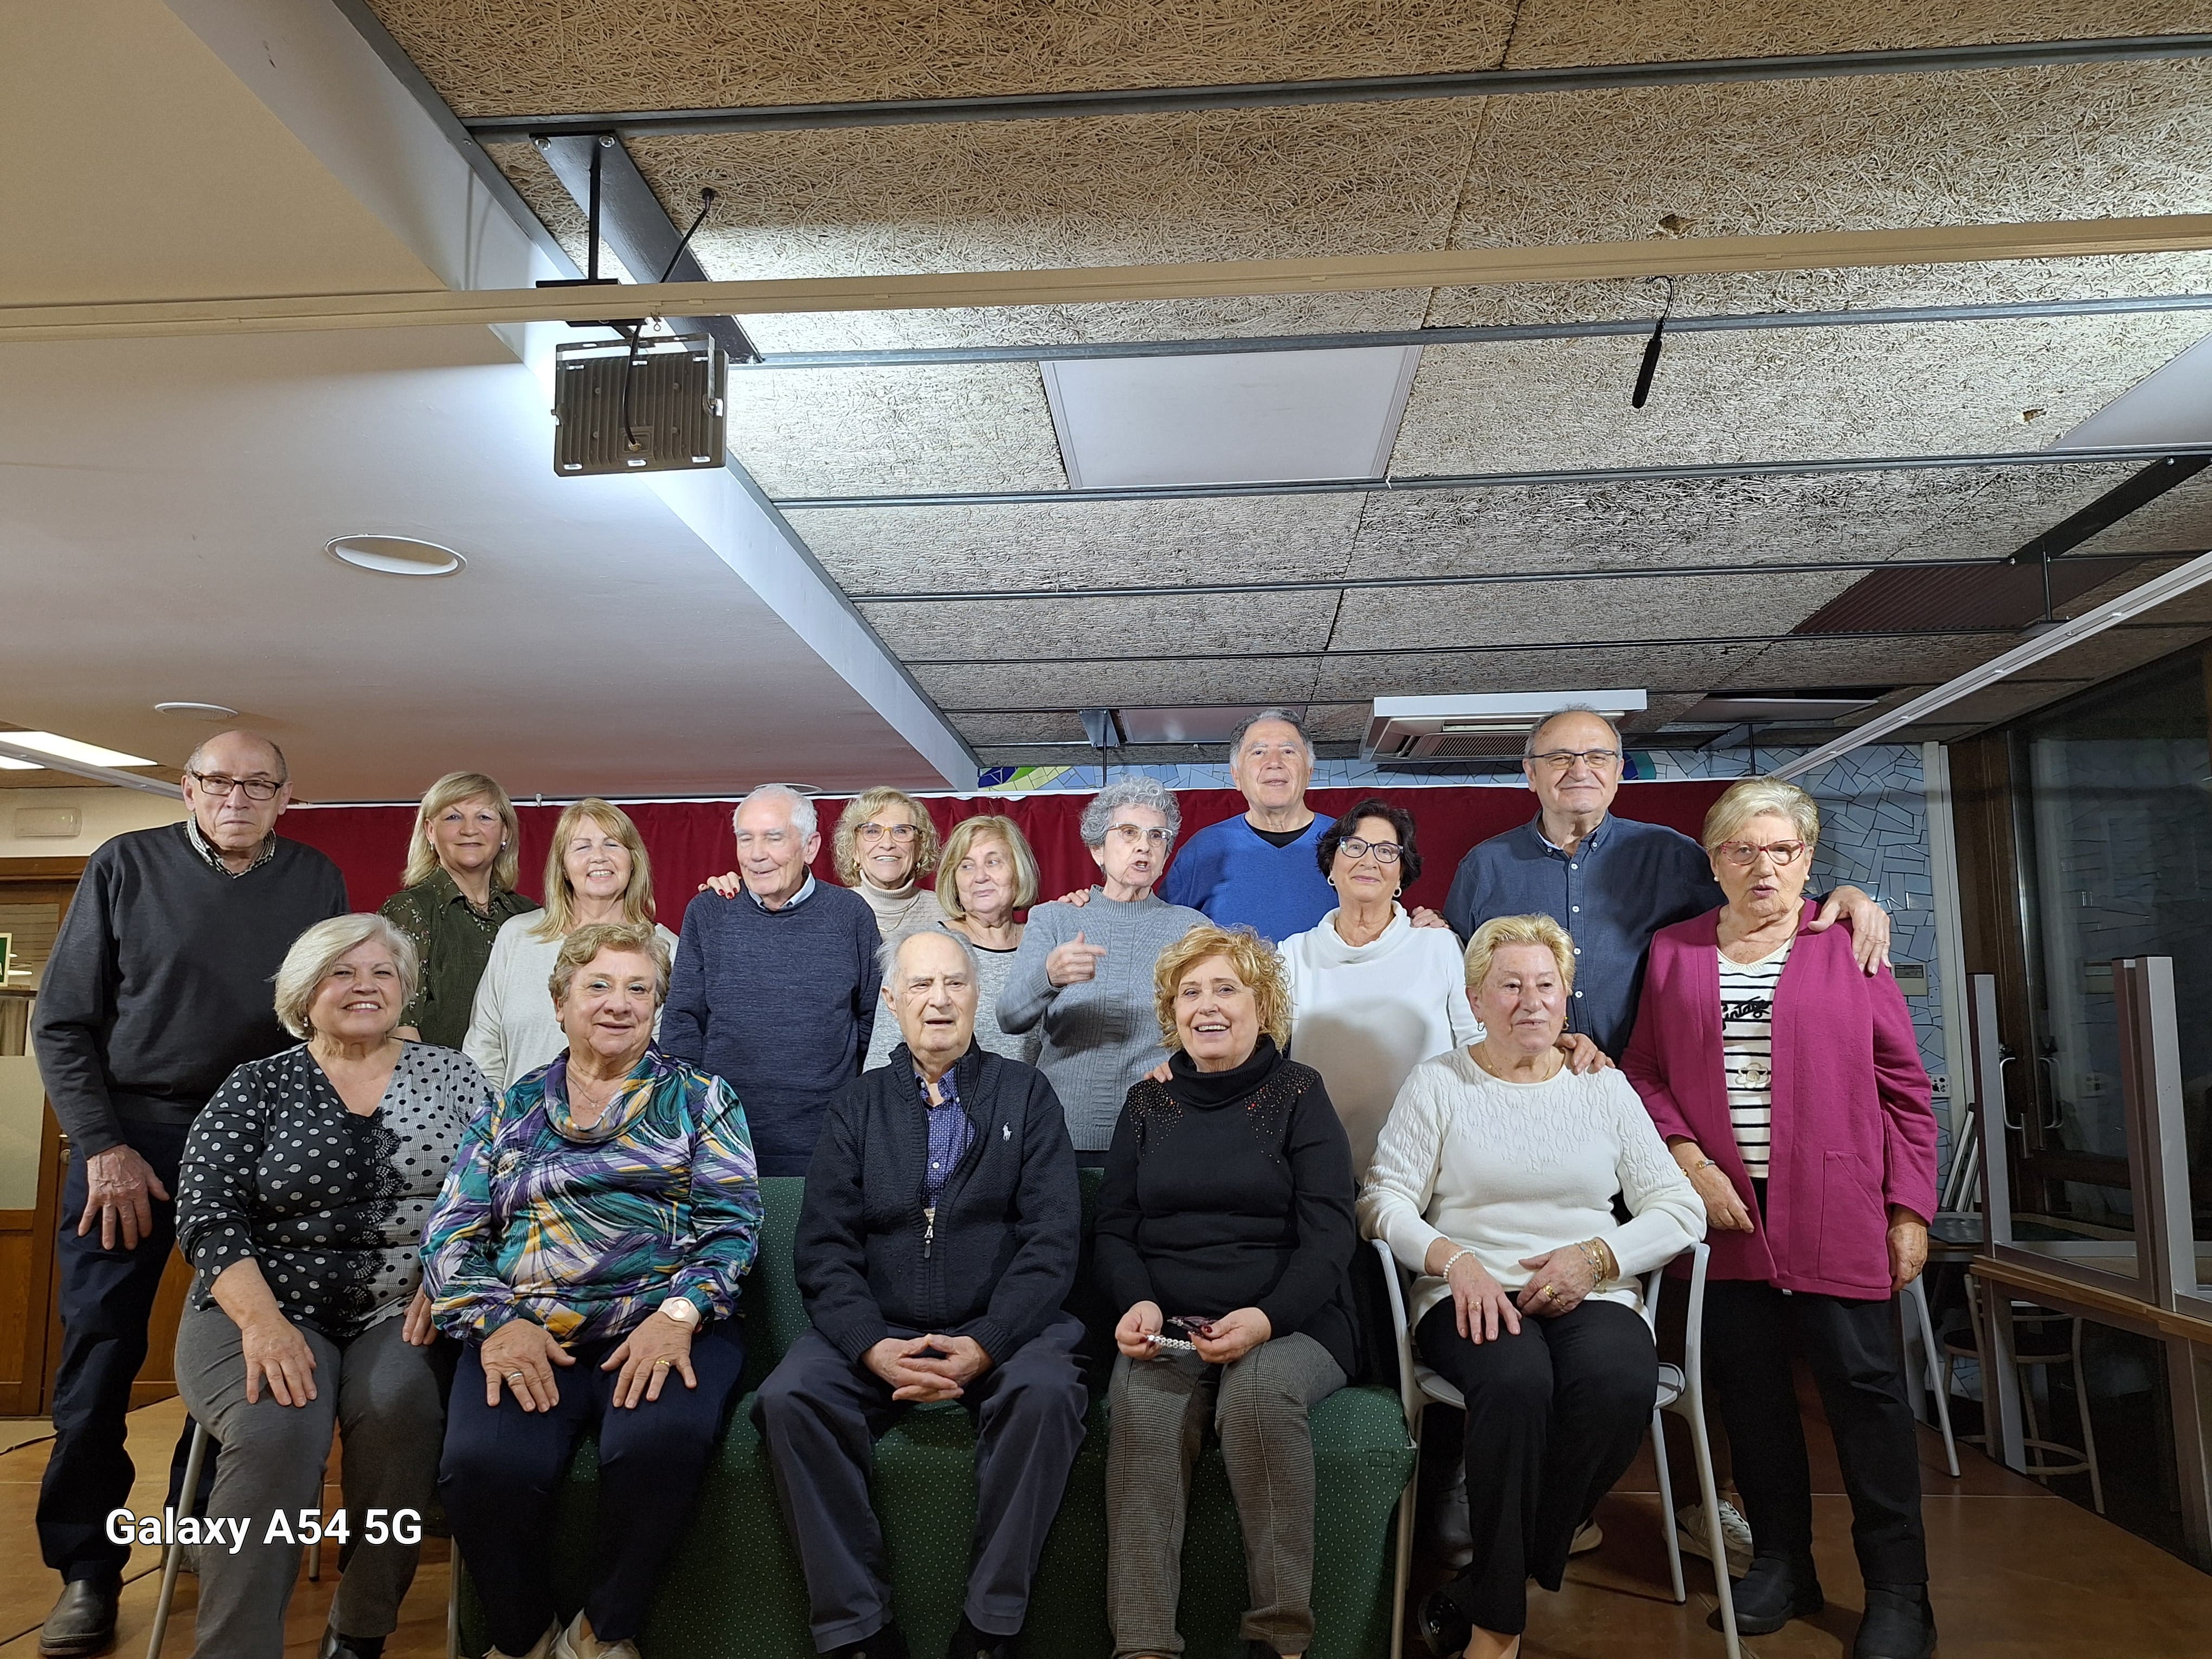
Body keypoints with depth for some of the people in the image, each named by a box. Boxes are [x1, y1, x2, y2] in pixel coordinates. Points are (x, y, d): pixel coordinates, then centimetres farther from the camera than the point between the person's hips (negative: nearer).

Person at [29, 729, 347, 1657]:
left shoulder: (316, 883, 4)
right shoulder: (126, 867, -1)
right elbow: (62, 1022, -1)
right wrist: (104, 1146, -8)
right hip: (130, 1129, -1)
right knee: (100, 1344, 0)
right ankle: (87, 1569, 13)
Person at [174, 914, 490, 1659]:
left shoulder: (452, 1076, 11)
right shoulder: (257, 1086, 7)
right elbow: (209, 1217, -2)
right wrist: (264, 1322, -17)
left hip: (404, 1311, 1)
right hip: (267, 1307, 0)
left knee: (397, 1405, -31)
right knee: (276, 1431, -31)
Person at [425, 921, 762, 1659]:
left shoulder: (699, 1099, 14)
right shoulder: (511, 1111, 20)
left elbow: (731, 1222, 3)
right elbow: (452, 1234, 11)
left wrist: (678, 1315, -15)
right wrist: (498, 1322, -9)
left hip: (661, 1324, -1)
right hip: (527, 1332, 2)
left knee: (661, 1442, -33)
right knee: (483, 1464, -29)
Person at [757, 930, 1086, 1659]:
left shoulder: (1026, 1093, 8)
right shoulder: (857, 1105, 13)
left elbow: (1053, 1237, -2)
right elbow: (824, 1246, 3)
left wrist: (986, 1344, -16)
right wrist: (871, 1346, -15)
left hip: (1001, 1328, -1)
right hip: (877, 1331, 2)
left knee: (1045, 1393, -32)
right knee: (789, 1397, -25)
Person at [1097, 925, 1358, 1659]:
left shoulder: (1298, 1094, 5)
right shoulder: (1147, 1103, 14)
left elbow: (1329, 1235, -3)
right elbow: (1113, 1230, 13)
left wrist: (1265, 1319, -20)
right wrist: (1139, 1304, -9)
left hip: (1291, 1326, -2)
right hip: (1168, 1328, 2)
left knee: (1259, 1386, -34)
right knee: (1143, 1397, -30)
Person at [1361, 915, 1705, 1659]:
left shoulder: (1604, 1087, 14)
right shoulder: (1437, 1083, 8)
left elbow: (1681, 1209, 8)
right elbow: (1384, 1203, -1)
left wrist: (1596, 1255, -8)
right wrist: (1454, 1259, -18)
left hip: (1588, 1294, 2)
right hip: (1472, 1294, -2)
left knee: (1620, 1383, -32)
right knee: (1516, 1380, -36)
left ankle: (1477, 1595, -16)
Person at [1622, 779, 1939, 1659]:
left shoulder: (1848, 948, 4)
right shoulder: (1673, 952, 8)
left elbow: (1903, 1087, 3)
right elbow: (1644, 1074, 8)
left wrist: (1909, 1209, -1)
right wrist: (1689, 1161, -6)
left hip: (1834, 1214, -2)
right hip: (1722, 1210, 2)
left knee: (1865, 1386, 0)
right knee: (1749, 1388, 8)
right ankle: (1781, 1562, 24)